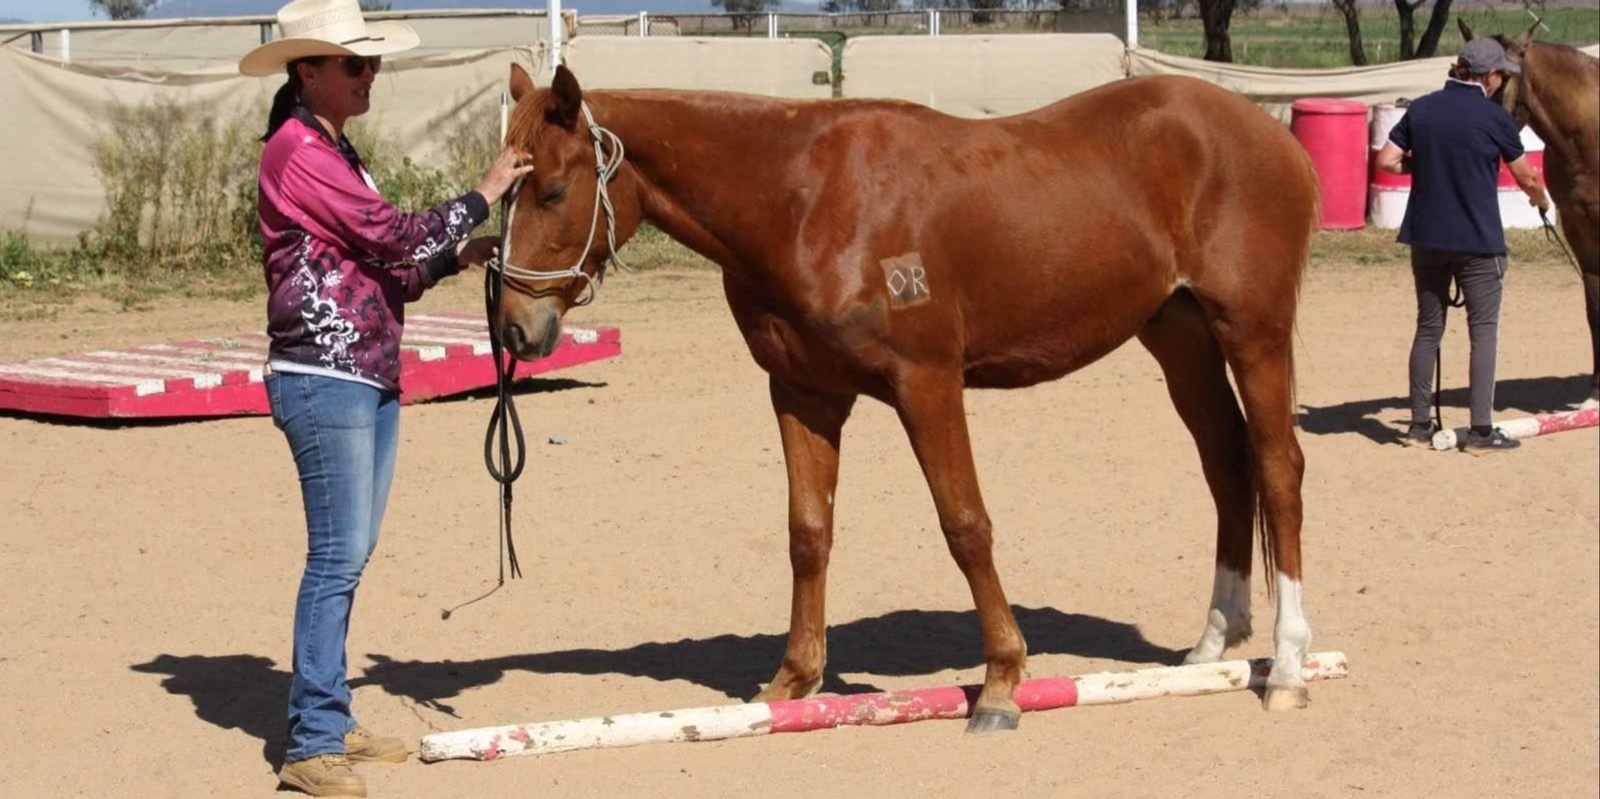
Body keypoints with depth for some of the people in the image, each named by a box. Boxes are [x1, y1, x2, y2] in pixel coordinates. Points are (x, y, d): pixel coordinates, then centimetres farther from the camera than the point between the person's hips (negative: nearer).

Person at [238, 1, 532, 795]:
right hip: (323, 379, -10)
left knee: (350, 554, 12)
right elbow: (391, 235, -15)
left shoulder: (335, 152, 17)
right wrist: (482, 196, -4)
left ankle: (329, 718, 19)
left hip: (372, 377, 10)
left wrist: (458, 255, 6)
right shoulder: (297, 151, -13)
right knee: (338, 556, -9)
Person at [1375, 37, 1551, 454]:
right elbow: (1527, 178, 1)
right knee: (1483, 331, 3)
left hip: (1426, 238, 4)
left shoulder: (1421, 109, 1)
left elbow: (1387, 160, 0)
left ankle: (1419, 425, 16)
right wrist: (1542, 201, 22)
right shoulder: (1494, 117, -9)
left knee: (1428, 328, 13)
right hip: (1478, 241, -4)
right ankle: (1481, 430, 1)